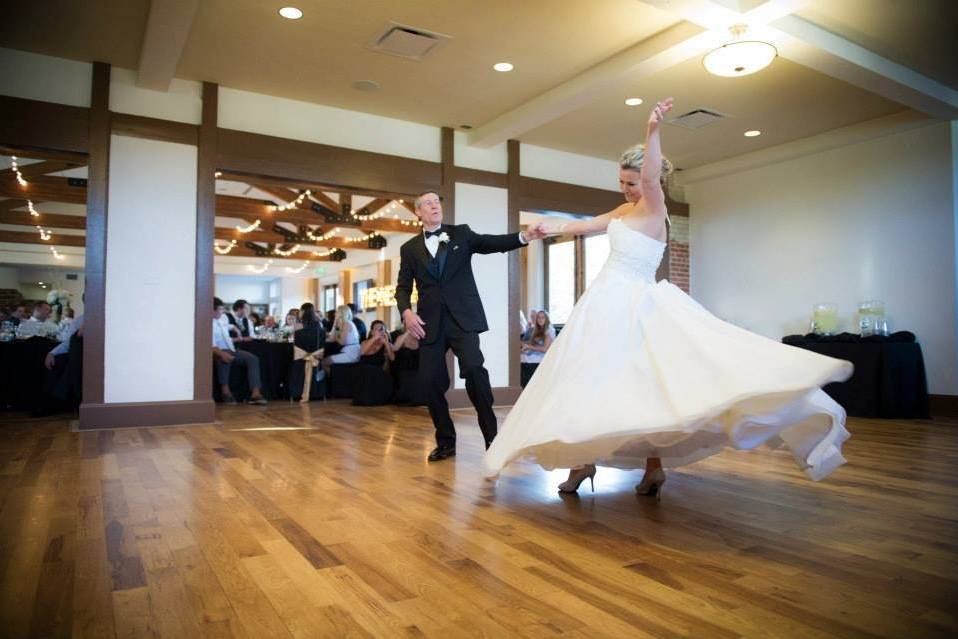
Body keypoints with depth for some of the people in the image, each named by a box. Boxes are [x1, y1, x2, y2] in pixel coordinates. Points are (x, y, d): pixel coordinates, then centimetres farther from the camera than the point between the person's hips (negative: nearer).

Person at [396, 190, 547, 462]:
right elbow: (403, 287, 11)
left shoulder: (461, 234, 11)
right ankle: (445, 442, 18)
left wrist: (524, 236, -19)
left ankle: (491, 436, -7)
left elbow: (493, 243, -2)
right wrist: (406, 311, -9)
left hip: (462, 317, -2)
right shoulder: (409, 248, 13)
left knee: (473, 368, -20)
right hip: (429, 322, 2)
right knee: (431, 380, 0)